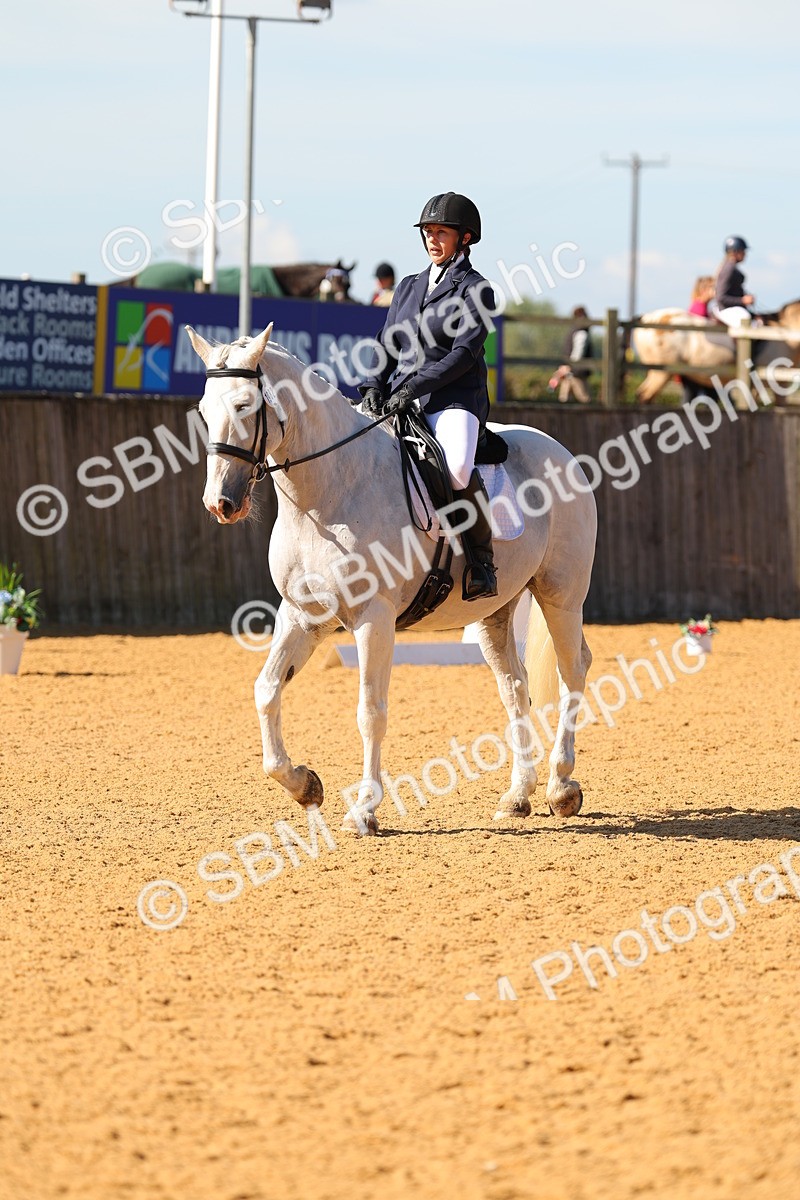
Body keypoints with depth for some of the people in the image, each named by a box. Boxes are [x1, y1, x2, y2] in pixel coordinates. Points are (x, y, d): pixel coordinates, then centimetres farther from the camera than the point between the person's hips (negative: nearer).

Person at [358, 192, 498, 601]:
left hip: (454, 400, -6)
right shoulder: (409, 287, 20)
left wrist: (414, 386, -19)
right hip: (399, 402, 7)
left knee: (457, 468, -35)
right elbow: (387, 345, 17)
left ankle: (481, 558, -18)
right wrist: (374, 386, -3)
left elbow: (464, 353, -10)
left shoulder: (475, 289, 1)